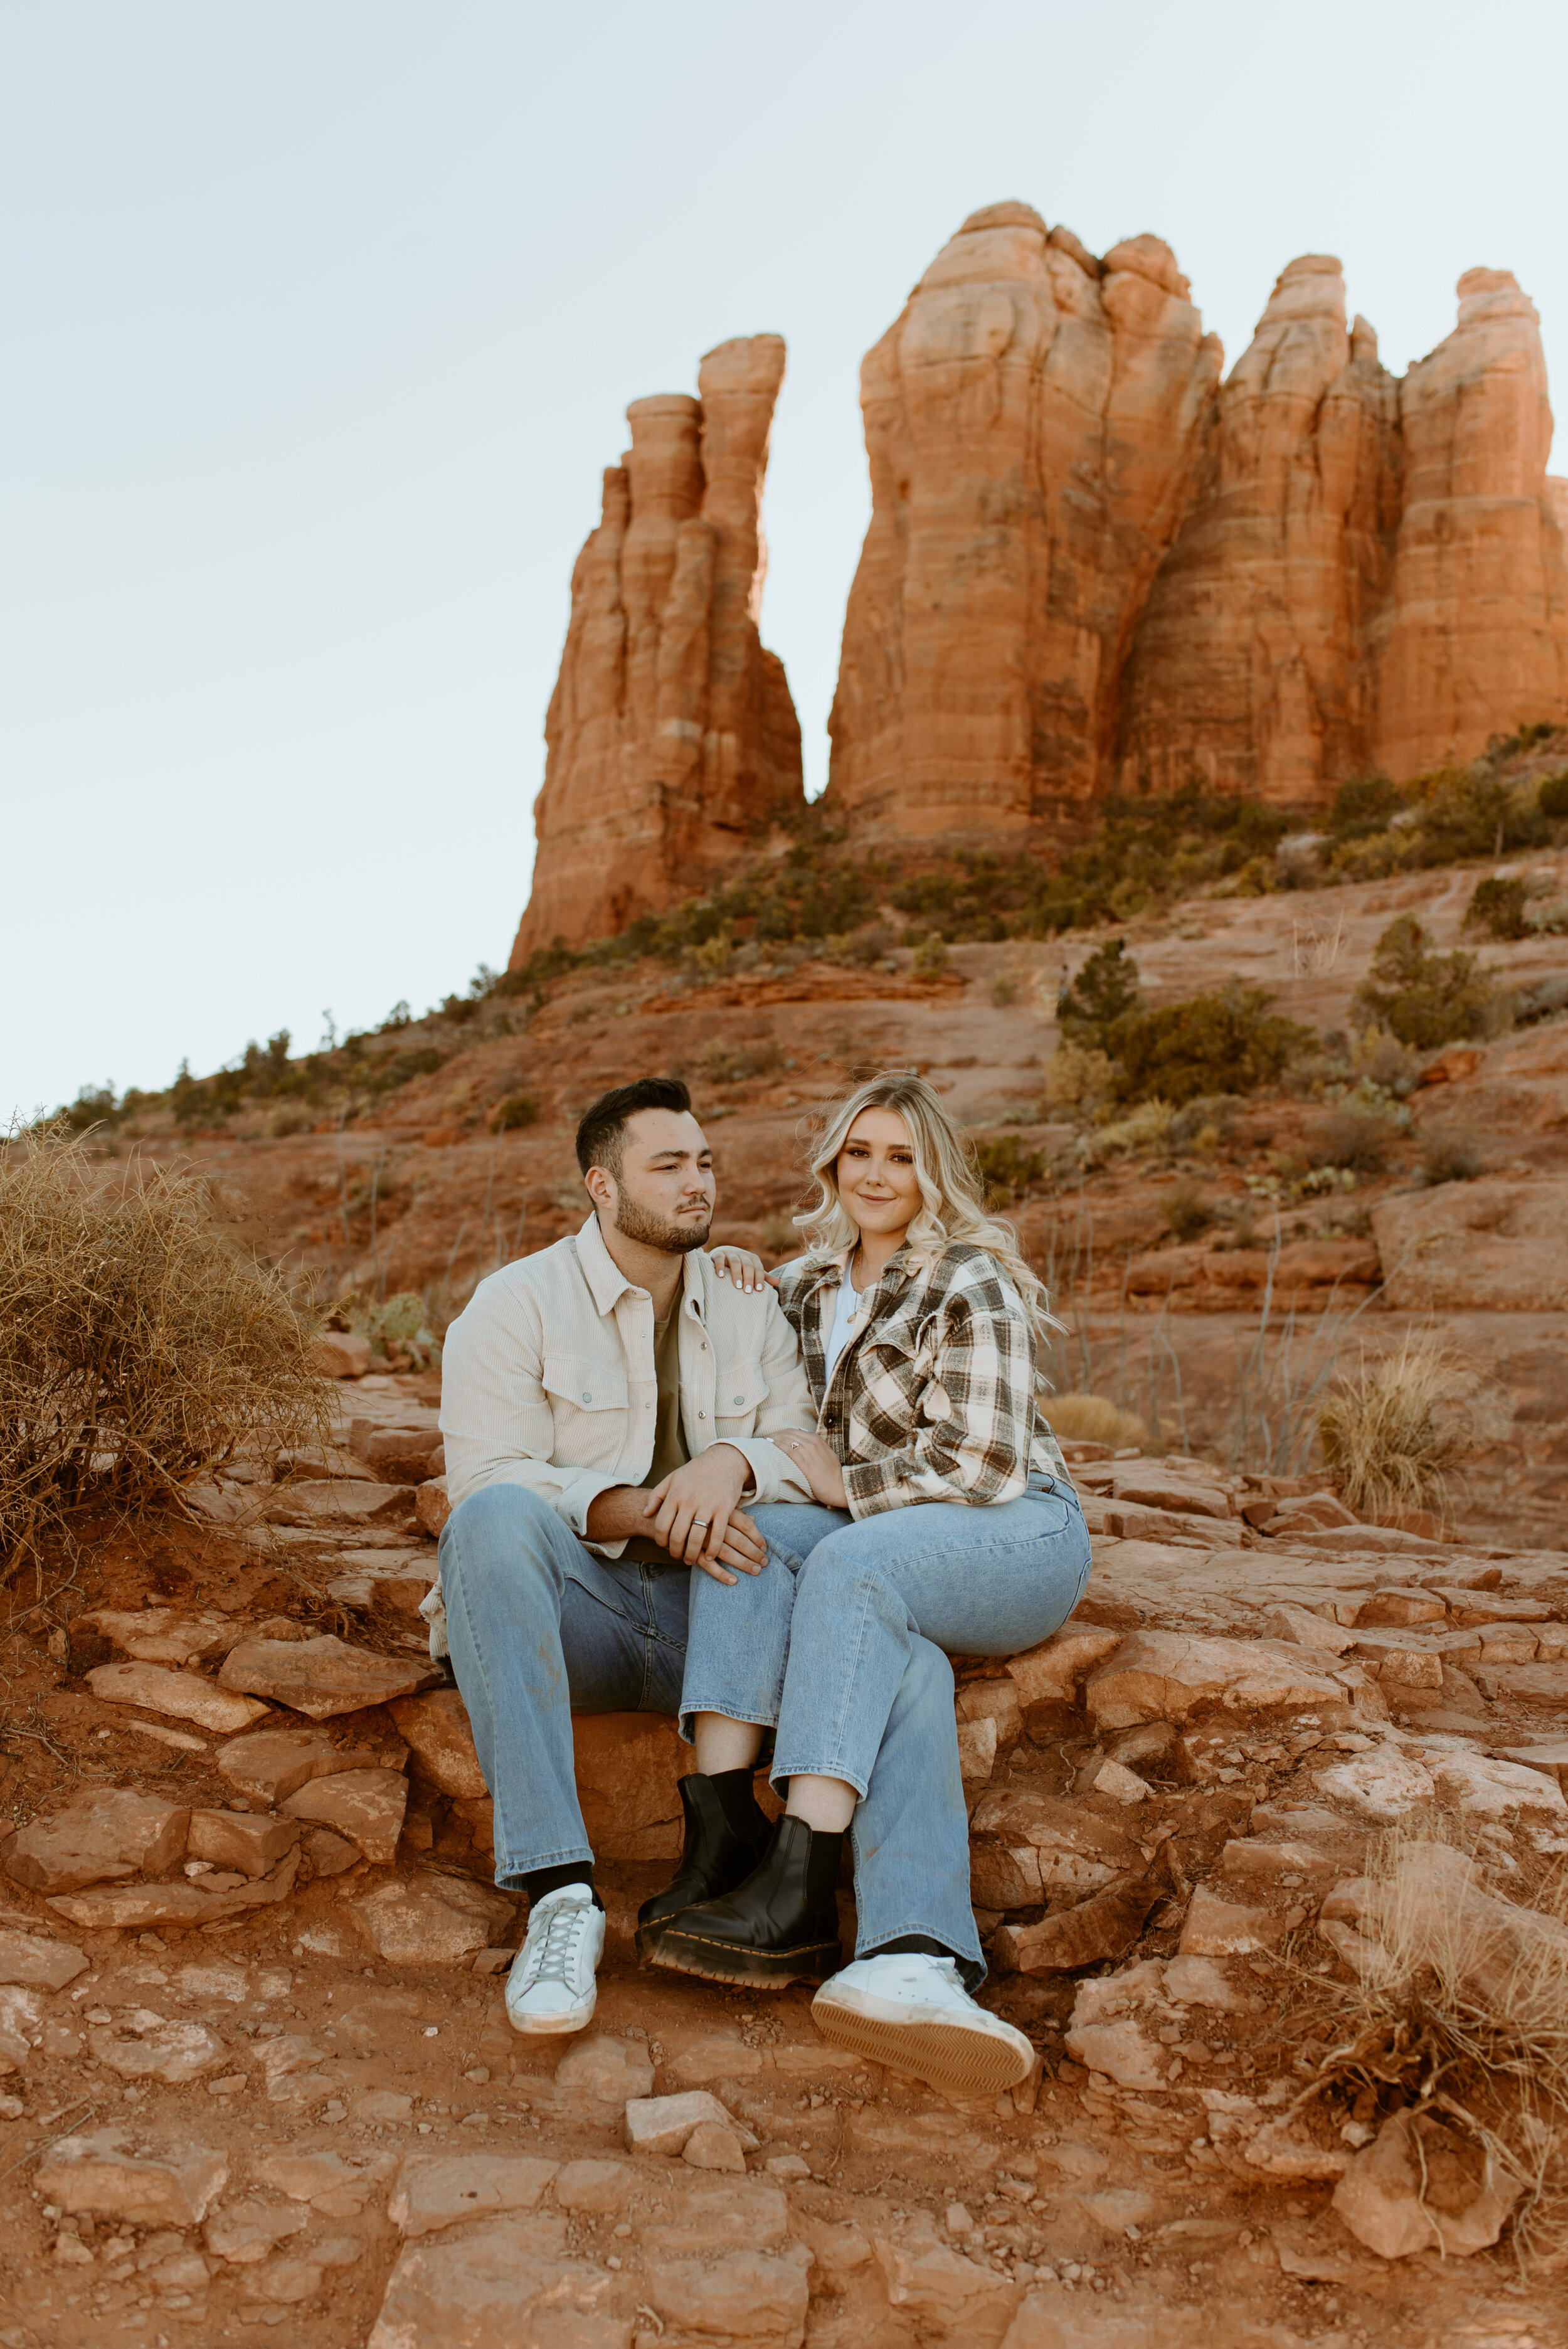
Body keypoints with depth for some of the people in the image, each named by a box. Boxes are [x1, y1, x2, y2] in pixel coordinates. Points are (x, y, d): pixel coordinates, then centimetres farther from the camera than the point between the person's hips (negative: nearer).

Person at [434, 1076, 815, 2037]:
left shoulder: (750, 1304, 13)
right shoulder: (517, 1303, 1)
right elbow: (488, 1476, -12)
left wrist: (732, 1462, -19)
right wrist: (648, 1512, -25)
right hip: (575, 1609, -2)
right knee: (497, 1520, -37)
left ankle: (729, 1820, -6)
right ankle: (561, 1892, -37)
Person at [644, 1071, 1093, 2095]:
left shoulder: (971, 1286, -6)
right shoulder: (811, 1284, 15)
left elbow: (979, 1466, -12)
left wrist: (838, 1480, -5)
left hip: (1021, 1536, -5)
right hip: (891, 1555, 5)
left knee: (852, 1566, -35)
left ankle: (798, 1890, -43)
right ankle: (919, 1959, -47)